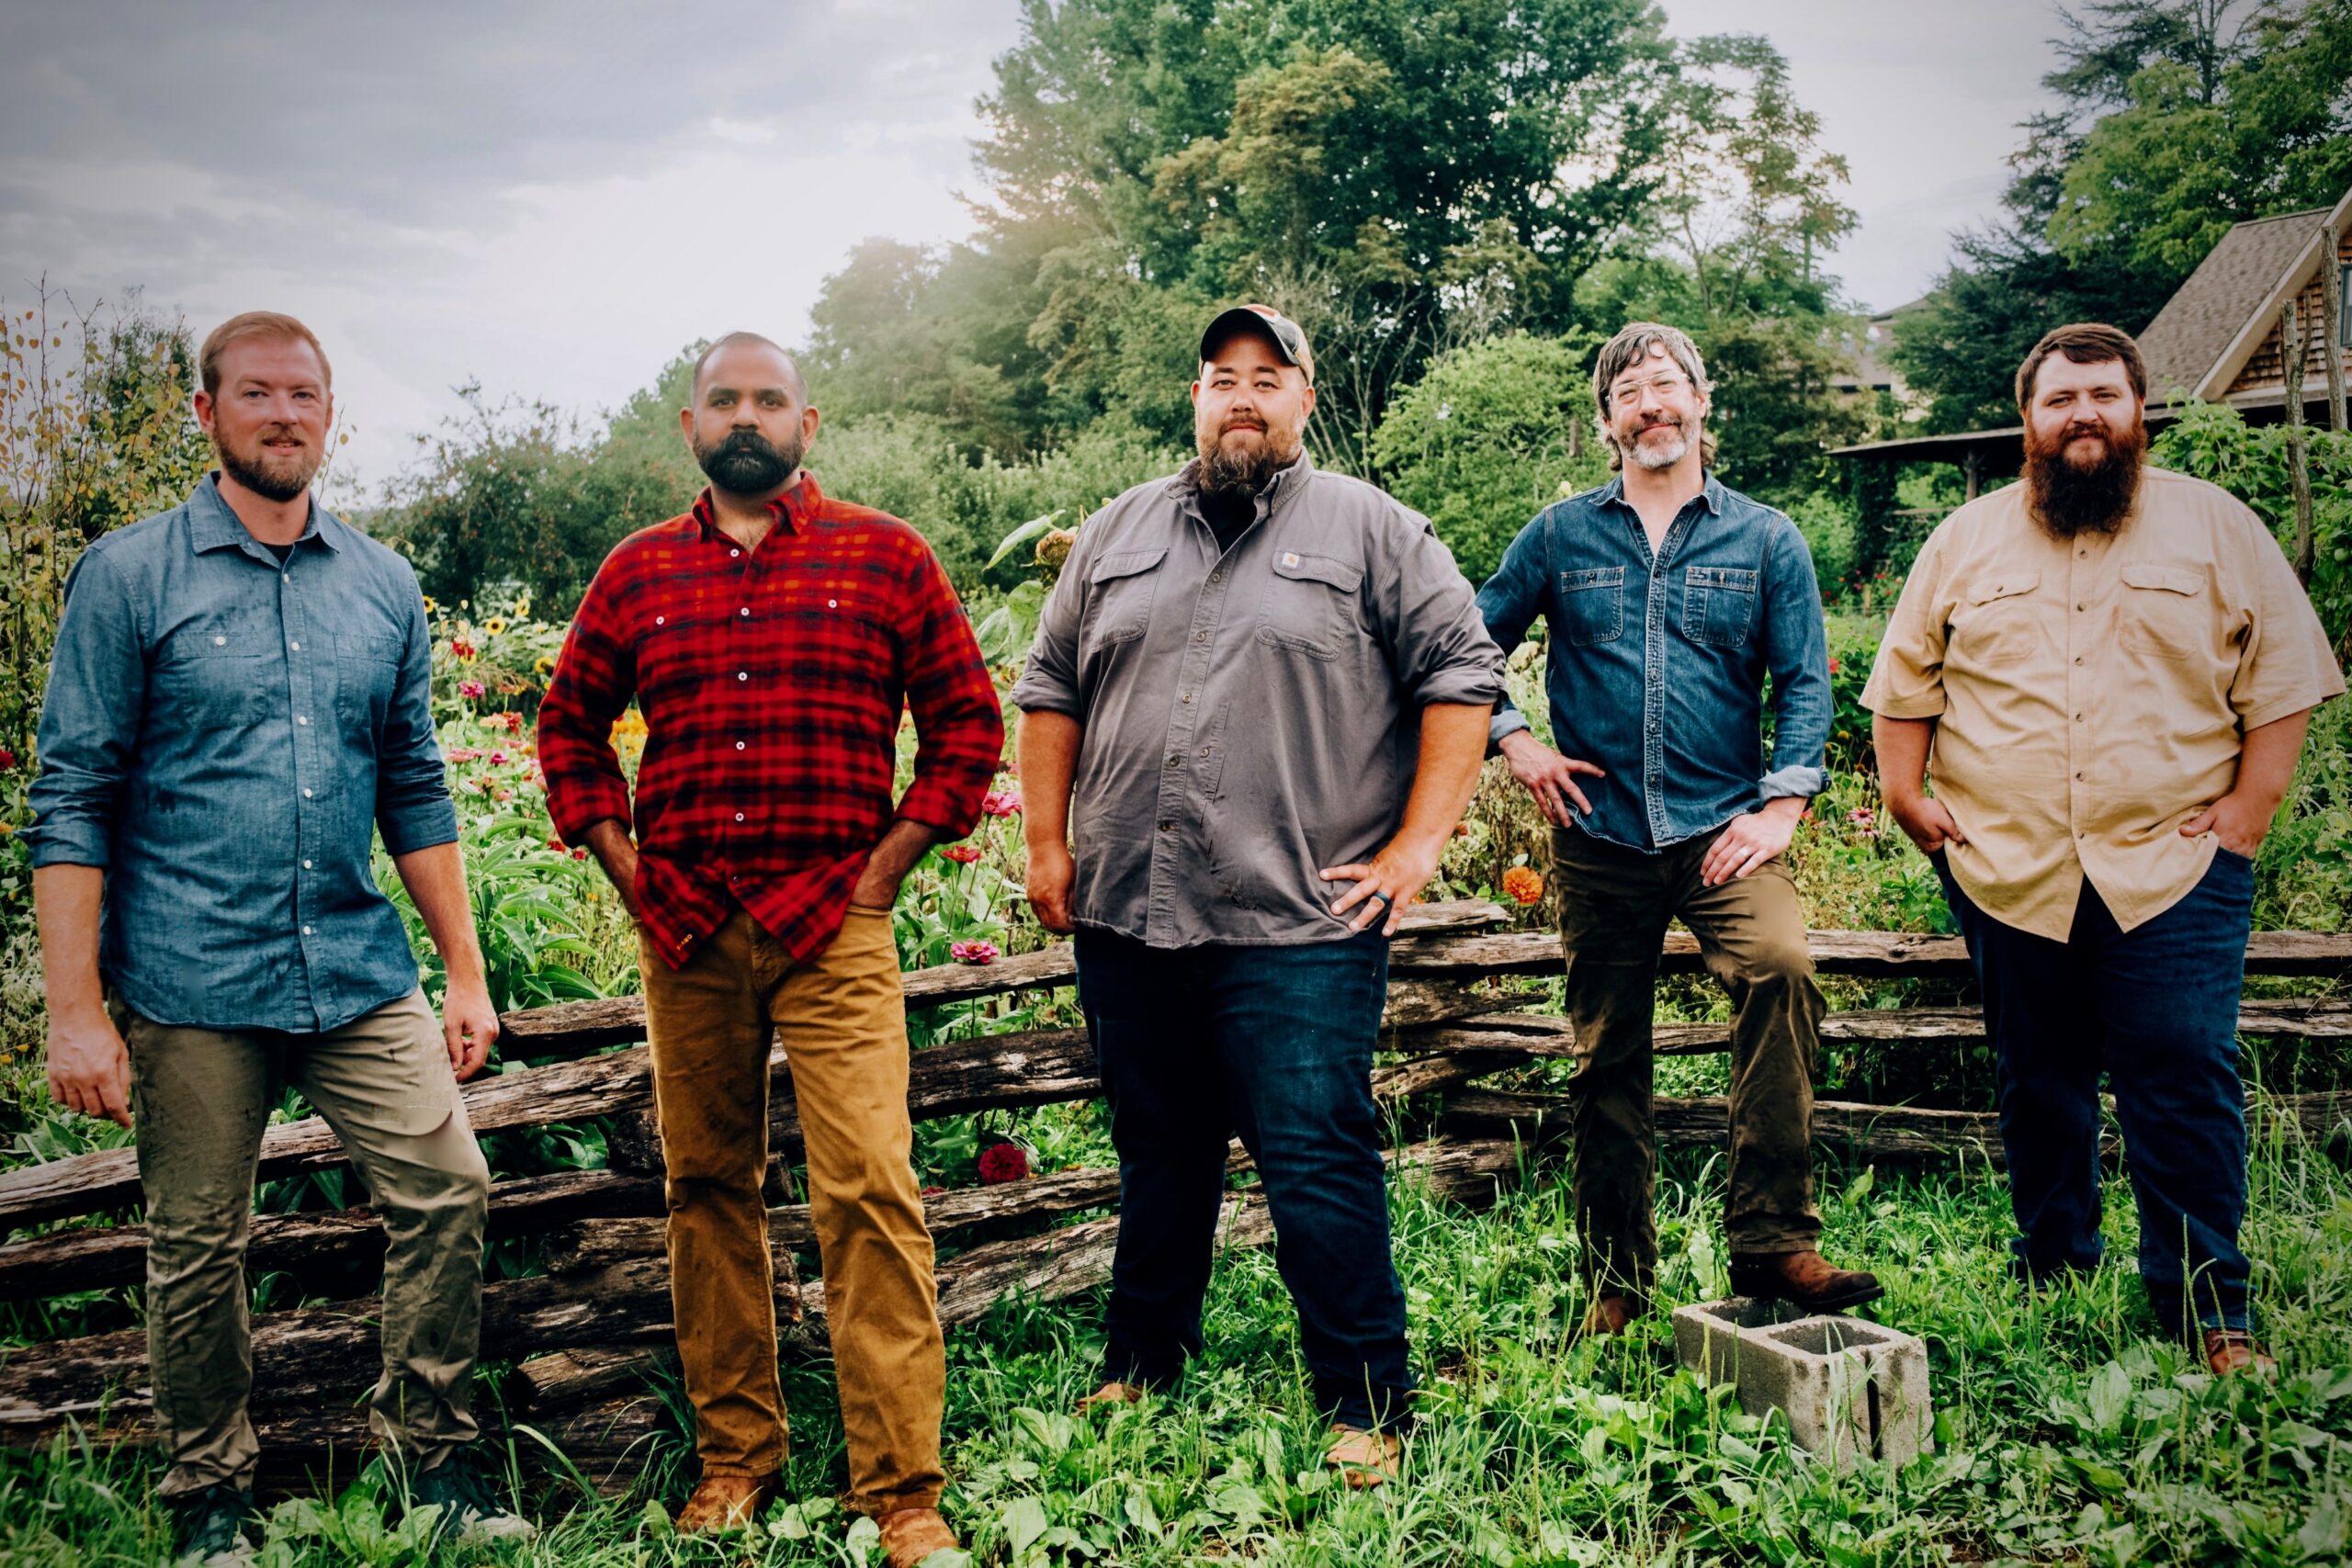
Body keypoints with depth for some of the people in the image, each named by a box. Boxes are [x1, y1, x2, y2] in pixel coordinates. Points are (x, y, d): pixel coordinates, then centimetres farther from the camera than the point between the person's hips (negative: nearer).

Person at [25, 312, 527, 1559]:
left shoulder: (384, 586, 9)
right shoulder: (129, 576, -2)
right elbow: (73, 801, -5)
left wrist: (466, 973, 10)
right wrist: (74, 1010, -10)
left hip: (361, 972, 3)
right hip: (191, 986, -3)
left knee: (447, 1189, -4)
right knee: (196, 1249, 8)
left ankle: (433, 1450, 15)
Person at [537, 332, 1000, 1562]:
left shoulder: (884, 557, 4)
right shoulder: (639, 571, 11)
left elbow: (968, 720, 5)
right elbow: (569, 722, 20)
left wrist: (886, 865, -2)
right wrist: (622, 865, 8)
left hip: (833, 928, -3)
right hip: (685, 933, 3)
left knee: (868, 1191, -10)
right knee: (707, 1186, 10)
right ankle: (733, 1454, 24)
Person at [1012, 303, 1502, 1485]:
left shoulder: (1373, 532, 3)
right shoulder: (1118, 534, 15)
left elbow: (1461, 675, 0)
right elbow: (1052, 688, 17)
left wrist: (1417, 845, -6)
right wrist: (1046, 842, 9)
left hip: (1299, 926, -4)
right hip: (1125, 914, 4)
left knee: (1317, 1166, -4)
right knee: (1158, 1153, 16)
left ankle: (1365, 1405, 10)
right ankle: (1139, 1366, 32)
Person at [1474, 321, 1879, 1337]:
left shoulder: (1765, 540, 7)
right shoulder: (1560, 536, 8)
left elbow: (1803, 681, 3)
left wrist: (1782, 806, -7)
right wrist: (1514, 742, 3)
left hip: (1722, 830, -1)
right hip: (1598, 835, 1)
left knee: (1782, 968, -29)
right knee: (1607, 1060, 6)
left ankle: (1773, 1241, -23)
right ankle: (1617, 1279, 20)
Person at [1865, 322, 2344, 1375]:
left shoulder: (2219, 527, 6)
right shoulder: (1964, 542, 11)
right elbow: (1904, 683, 14)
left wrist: (2247, 814, -4)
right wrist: (1905, 795, 3)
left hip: (2173, 868, -2)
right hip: (2008, 873, 2)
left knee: (2187, 1083, -6)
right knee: (2038, 1082, 11)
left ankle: (2209, 1310, 3)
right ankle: (2049, 1271, 26)